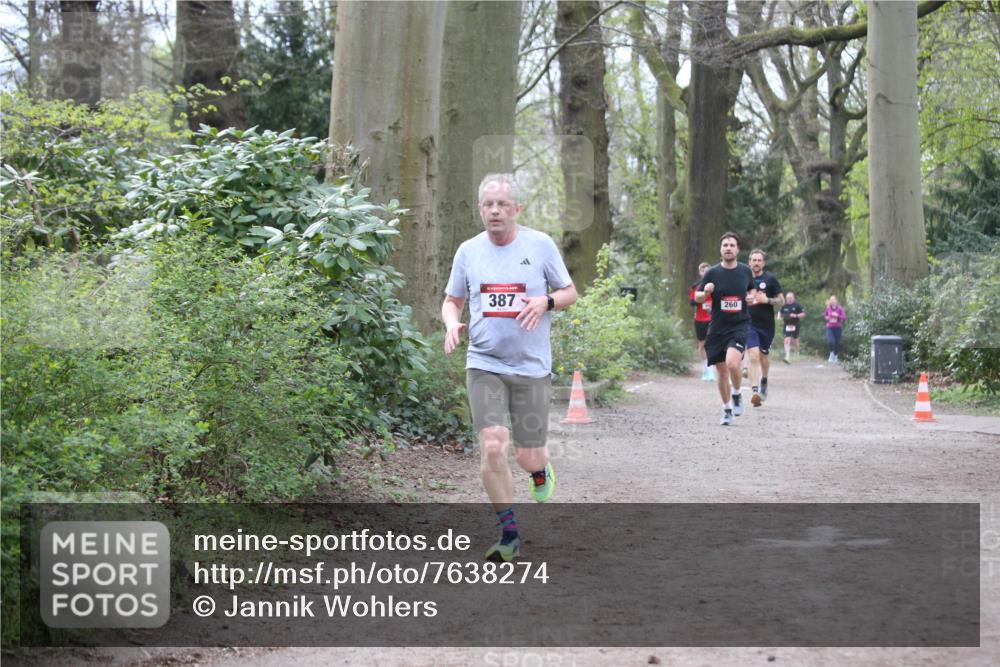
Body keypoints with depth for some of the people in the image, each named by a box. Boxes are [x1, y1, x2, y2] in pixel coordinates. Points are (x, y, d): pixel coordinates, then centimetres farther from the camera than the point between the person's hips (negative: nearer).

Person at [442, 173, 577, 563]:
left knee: (528, 456, 4)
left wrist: (546, 301, -15)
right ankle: (509, 534, 0)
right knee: (492, 446, -15)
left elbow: (569, 292, 7)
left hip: (532, 366, -1)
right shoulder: (468, 251, 4)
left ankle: (541, 471, 44)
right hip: (484, 365, 1)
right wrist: (451, 323, -6)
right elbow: (452, 300, 16)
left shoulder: (540, 245, -1)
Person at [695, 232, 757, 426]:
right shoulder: (712, 273, -1)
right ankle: (727, 410, 24)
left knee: (732, 363, -24)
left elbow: (752, 289, 22)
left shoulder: (746, 271, 3)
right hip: (717, 328, 1)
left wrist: (752, 296, -1)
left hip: (740, 325, -1)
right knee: (722, 372, 6)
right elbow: (697, 298, 4)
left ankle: (737, 395, 5)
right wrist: (706, 292, -18)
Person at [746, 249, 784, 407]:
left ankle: (764, 382, 45)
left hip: (767, 324, 1)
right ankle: (755, 392, -24)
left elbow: (781, 301, 1)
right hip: (749, 324, -1)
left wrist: (767, 300, -15)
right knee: (753, 356, -16)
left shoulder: (770, 279, 0)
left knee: (764, 357, 16)